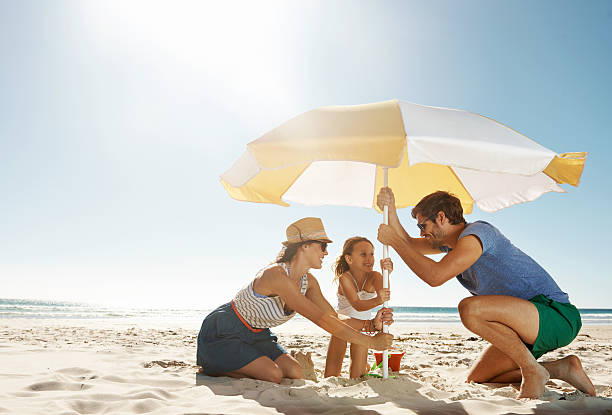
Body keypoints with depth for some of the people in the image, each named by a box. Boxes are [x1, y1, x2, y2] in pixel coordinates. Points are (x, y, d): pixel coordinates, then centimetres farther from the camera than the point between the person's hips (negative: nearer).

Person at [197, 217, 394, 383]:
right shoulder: (276, 274, -33)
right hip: (223, 332, -8)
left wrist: (371, 325, -19)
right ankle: (213, 368, 2)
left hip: (256, 335, 8)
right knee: (274, 375, -20)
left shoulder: (308, 281, -5)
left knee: (294, 372, -7)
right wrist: (371, 342, -32)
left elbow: (334, 319, -2)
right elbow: (323, 321, -35)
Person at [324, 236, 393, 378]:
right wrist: (377, 300, -56)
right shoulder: (344, 278, -23)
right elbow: (357, 305, -35)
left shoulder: (374, 276, -15)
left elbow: (383, 292, -36)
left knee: (358, 375, 4)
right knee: (331, 377, 2)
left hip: (362, 329, 2)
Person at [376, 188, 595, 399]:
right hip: (528, 328, 10)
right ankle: (561, 368, 9)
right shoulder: (451, 240, 12)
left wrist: (395, 241, -19)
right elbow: (409, 245, 19)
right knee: (476, 379, 8)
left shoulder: (475, 234, -18)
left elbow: (435, 276, -28)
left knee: (469, 308, -33)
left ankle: (532, 370, -13)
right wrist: (391, 210, 4)